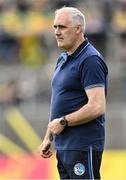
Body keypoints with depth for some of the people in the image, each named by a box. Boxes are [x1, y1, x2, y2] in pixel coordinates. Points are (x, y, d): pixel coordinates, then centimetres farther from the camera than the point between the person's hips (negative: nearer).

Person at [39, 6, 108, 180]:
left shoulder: (90, 60, -14)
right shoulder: (63, 59, 17)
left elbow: (96, 107, -22)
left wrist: (63, 121, -14)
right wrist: (48, 138, 19)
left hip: (83, 147, -10)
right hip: (63, 146, 10)